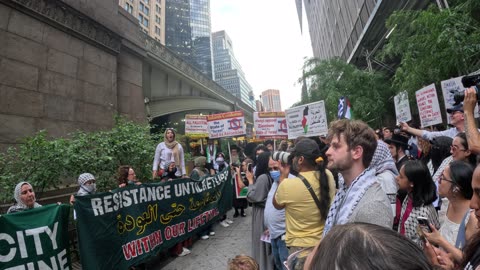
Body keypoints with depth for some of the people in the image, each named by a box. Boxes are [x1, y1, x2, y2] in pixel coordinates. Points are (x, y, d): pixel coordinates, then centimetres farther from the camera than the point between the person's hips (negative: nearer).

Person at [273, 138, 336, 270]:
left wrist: (283, 176, -3)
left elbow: (277, 204, -4)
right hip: (326, 242, 5)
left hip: (301, 248, -5)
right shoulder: (328, 176, -11)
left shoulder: (288, 185, -26)